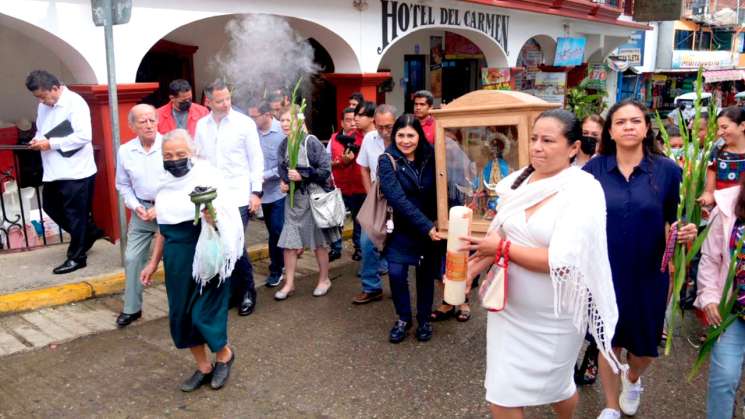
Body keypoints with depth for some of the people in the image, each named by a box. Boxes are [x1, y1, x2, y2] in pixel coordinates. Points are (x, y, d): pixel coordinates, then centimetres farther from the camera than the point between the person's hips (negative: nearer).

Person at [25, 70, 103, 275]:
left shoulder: (74, 103, -15)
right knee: (50, 207, 18)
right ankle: (90, 232, 33)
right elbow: (41, 129, 22)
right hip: (54, 171, 9)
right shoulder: (44, 106, 10)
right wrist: (38, 140, -2)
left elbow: (83, 136, -23)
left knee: (75, 215, 2)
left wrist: (51, 143, -20)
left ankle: (76, 257, 15)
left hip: (75, 171, -9)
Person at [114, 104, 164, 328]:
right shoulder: (125, 151, 0)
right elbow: (123, 185, 11)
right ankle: (131, 308, 21)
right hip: (142, 211, 4)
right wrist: (135, 206, -4)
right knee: (132, 258, 6)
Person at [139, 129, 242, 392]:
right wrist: (153, 263, 18)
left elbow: (226, 221, -17)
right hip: (176, 258, 7)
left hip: (205, 255, -6)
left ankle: (224, 355, 26)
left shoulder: (207, 176, -10)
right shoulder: (165, 184, 8)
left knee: (204, 312, -3)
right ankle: (204, 367, 28)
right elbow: (163, 227, 17)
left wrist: (213, 218, -40)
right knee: (180, 314, 10)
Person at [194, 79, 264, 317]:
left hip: (238, 196, -4)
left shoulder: (245, 123, -5)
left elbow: (256, 159, -3)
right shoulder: (201, 125, 6)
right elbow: (198, 159, 11)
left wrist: (256, 192, -6)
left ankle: (247, 292, 13)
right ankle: (232, 290, 24)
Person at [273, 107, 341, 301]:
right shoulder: (283, 145, 4)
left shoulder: (311, 142, -13)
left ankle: (324, 279, 26)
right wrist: (284, 182, -9)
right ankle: (289, 283, 15)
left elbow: (325, 169, -14)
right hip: (294, 198, 5)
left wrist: (302, 176, -21)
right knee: (289, 242, 3)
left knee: (319, 241, 8)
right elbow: (282, 170, 12)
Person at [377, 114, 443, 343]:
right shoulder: (387, 161, -12)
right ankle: (403, 318, 15)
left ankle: (424, 319, 29)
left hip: (433, 225, 2)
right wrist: (426, 227, -28)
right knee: (396, 272, -10)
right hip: (404, 227, -2)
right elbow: (398, 199, -22)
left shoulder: (431, 157, -5)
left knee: (427, 273, 10)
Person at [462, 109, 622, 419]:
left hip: (554, 317, -4)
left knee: (555, 387, 21)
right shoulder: (519, 180, -1)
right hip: (509, 307, 4)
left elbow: (562, 261, -26)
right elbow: (499, 236, 5)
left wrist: (502, 248, -19)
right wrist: (476, 265, -14)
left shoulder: (584, 190, -18)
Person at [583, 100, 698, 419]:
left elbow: (673, 222, 0)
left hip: (648, 274, 0)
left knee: (645, 346, 13)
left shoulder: (667, 170, -6)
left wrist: (684, 233, -20)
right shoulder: (592, 170, -6)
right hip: (605, 273, 0)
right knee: (608, 341, 12)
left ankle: (632, 379, 50)